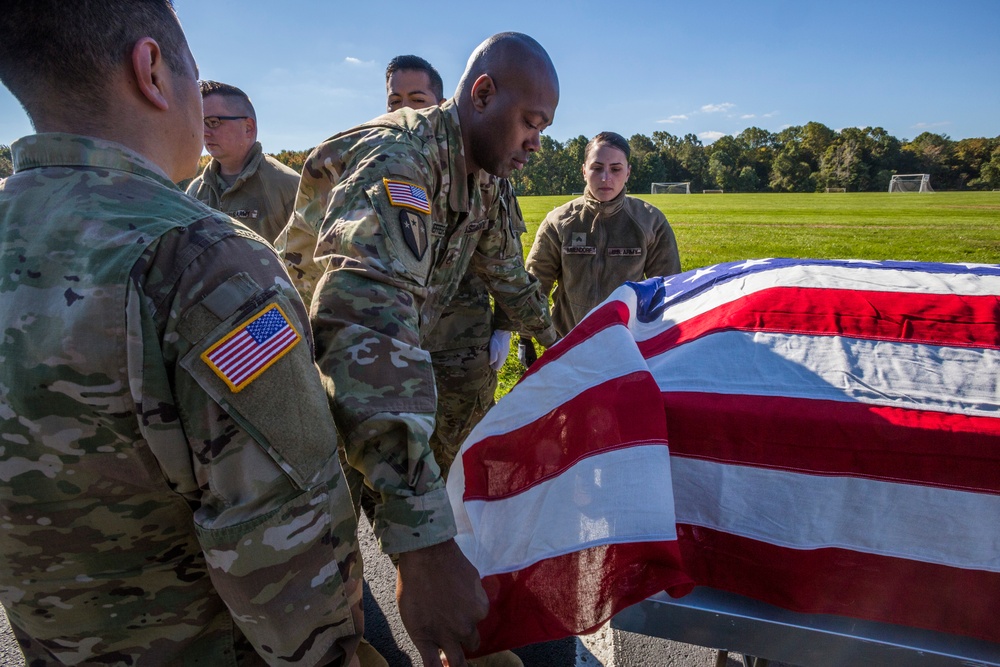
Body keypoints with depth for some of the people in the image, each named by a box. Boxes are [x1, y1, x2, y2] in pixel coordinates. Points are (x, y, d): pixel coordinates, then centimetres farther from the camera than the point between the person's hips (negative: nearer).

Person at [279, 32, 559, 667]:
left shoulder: (476, 177, -1)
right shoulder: (397, 160, -33)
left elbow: (506, 270, 16)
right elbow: (367, 318, -49)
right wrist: (421, 540, -56)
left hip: (384, 368, 8)